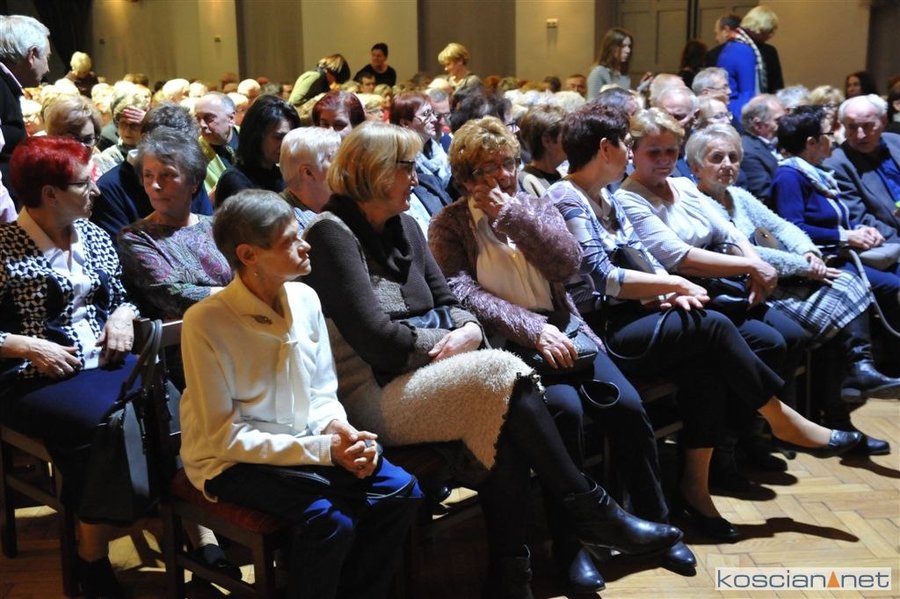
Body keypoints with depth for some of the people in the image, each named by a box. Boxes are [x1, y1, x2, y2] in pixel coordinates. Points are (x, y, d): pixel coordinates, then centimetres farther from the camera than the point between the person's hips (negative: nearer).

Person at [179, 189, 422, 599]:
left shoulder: (305, 298, -3)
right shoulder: (206, 322, -20)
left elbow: (323, 392, 9)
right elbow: (223, 436, -18)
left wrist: (337, 428, -15)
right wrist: (323, 450, -23)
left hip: (303, 444, 6)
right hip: (231, 461, -6)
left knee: (401, 491, -11)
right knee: (330, 521, -28)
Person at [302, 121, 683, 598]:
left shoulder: (403, 225, 16)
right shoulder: (332, 234, -9)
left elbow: (444, 300, 17)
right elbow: (374, 337, -17)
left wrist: (467, 329, -6)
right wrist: (447, 343, -8)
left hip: (421, 375, 7)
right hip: (373, 394, -7)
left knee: (507, 429, -24)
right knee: (500, 373, -27)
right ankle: (591, 511, -16)